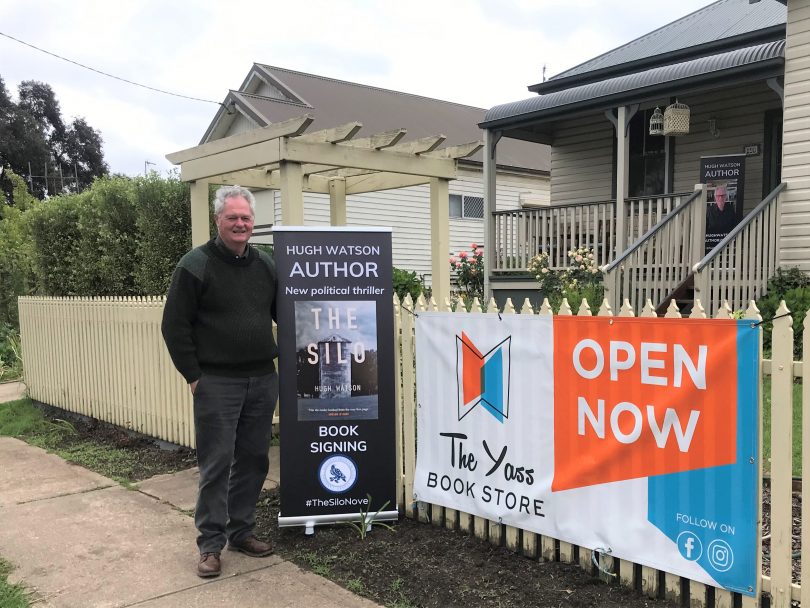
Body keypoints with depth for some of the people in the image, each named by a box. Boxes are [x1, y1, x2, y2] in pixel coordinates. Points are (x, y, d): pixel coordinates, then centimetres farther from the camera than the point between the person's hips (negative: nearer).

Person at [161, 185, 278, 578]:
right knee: (216, 463, 0)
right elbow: (174, 325, -6)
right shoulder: (195, 265, -6)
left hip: (263, 380, 5)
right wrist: (193, 375, -8)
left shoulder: (266, 265, 9)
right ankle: (210, 543, 12)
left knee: (254, 460, 12)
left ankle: (241, 531, 26)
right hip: (216, 382, -5)